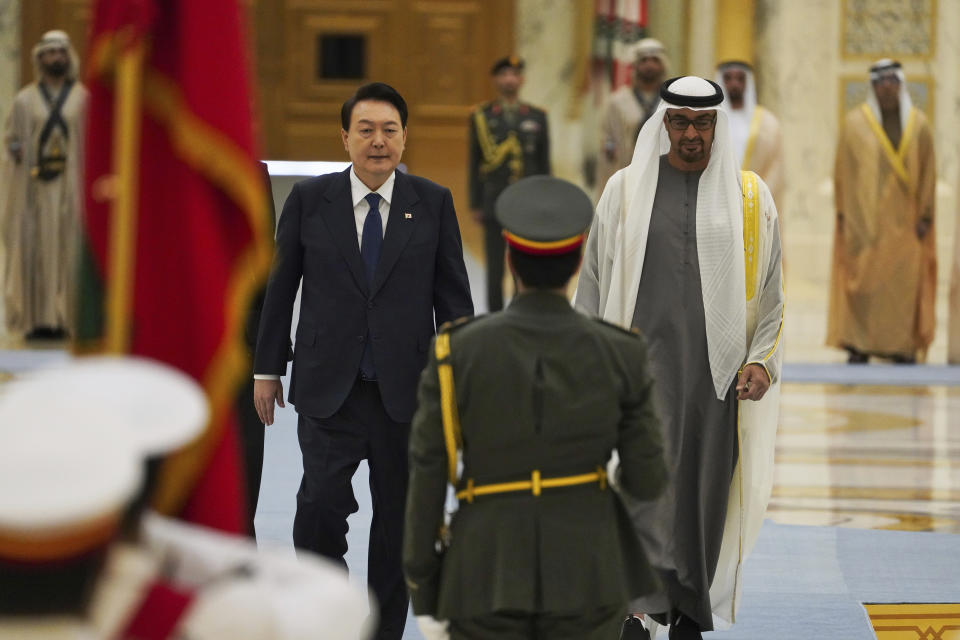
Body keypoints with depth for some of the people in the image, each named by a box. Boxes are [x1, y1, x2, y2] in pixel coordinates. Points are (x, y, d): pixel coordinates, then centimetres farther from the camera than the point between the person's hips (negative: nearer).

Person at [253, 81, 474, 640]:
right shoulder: (309, 200, 3)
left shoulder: (433, 203, 3)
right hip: (329, 387, -1)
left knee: (399, 516, 7)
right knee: (321, 505, -13)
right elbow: (280, 286, 8)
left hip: (406, 387, 1)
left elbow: (453, 295, 6)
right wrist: (268, 368, 8)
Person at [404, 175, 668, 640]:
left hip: (490, 574, -1)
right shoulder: (620, 356, -9)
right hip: (586, 573, 1)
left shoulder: (457, 351, -10)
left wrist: (421, 589, 4)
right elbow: (647, 479, -2)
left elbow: (426, 475, -6)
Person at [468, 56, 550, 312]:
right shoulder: (481, 116, 4)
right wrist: (475, 204, 0)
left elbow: (544, 163, 9)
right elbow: (474, 163, 4)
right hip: (494, 204, -1)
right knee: (495, 271, 2)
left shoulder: (537, 117, 7)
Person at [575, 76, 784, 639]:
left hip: (716, 370, 1)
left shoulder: (750, 196, 6)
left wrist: (762, 360, -4)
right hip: (643, 363, -1)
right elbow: (595, 282, 8)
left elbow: (770, 291, 8)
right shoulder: (626, 189, 5)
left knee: (702, 494, 5)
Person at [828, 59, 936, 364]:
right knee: (863, 279, -4)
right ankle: (859, 344, 1)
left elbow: (928, 172, 4)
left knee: (905, 281, -2)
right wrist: (843, 213, -3)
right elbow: (842, 170, 2)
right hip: (864, 217, -1)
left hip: (904, 219, 1)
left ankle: (903, 345, 5)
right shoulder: (855, 123, 0)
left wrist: (926, 215, -2)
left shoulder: (918, 124, 4)